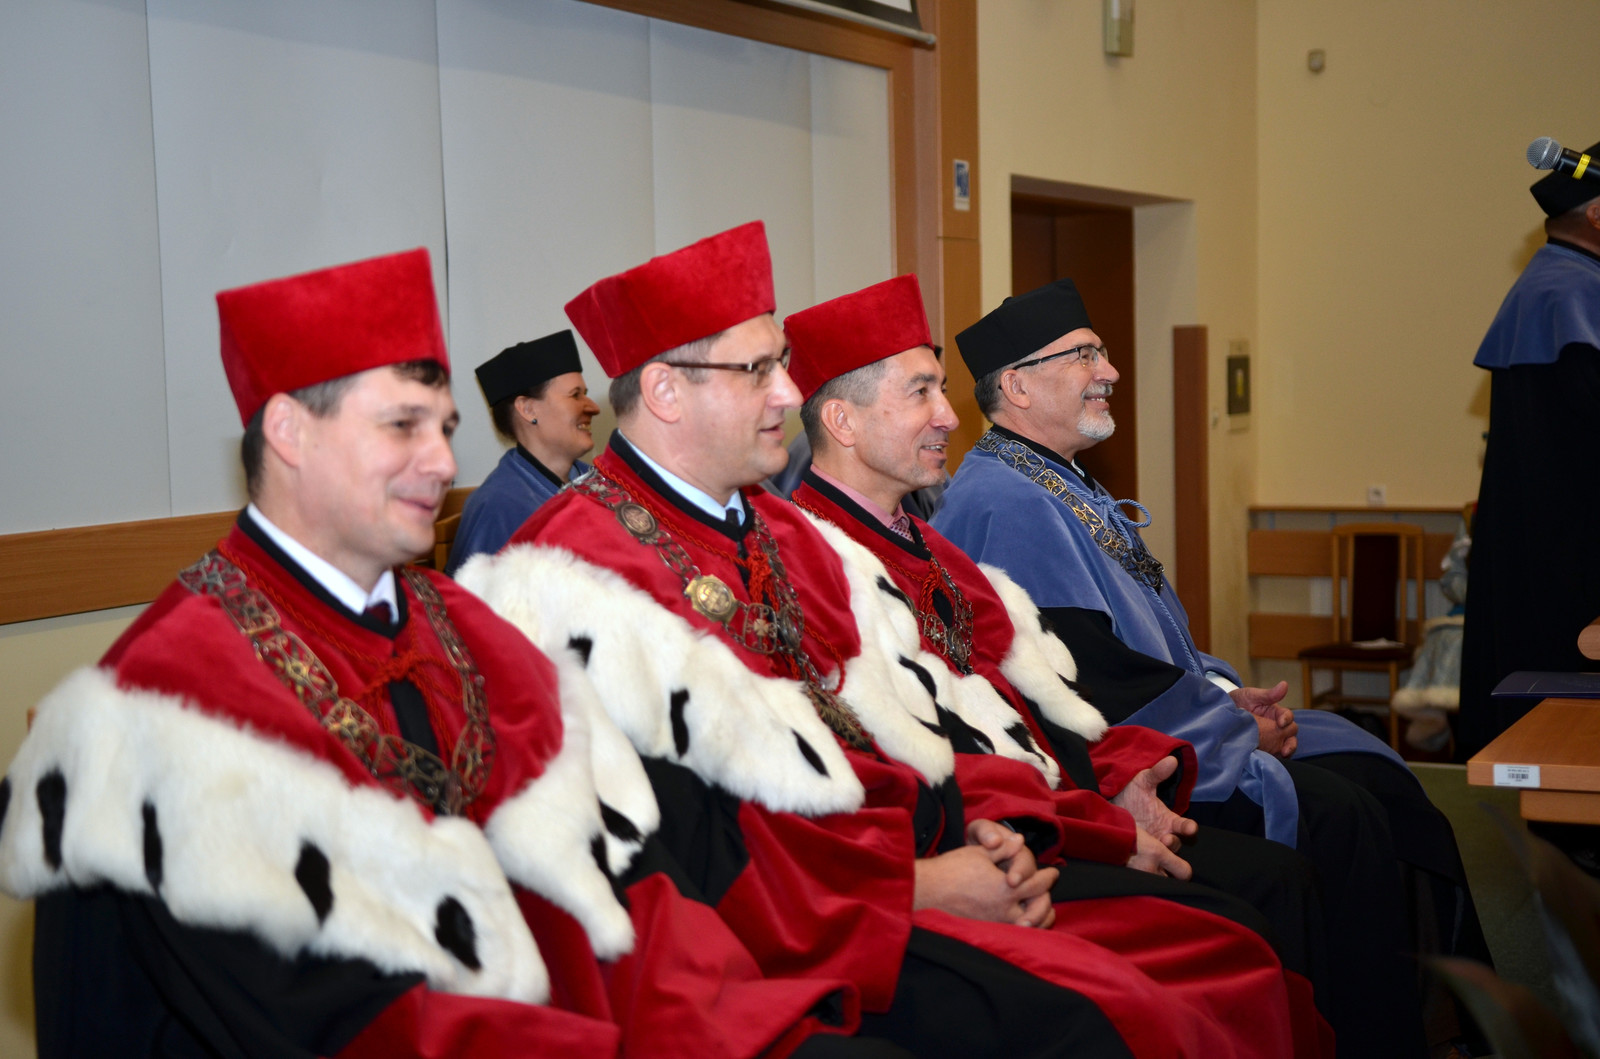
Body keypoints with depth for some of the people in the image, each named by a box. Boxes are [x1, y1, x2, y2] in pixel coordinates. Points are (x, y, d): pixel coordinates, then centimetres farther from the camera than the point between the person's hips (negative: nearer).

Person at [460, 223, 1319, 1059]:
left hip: (934, 866, 9)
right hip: (806, 928, -8)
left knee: (1229, 963, -3)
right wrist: (916, 887, -14)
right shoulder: (575, 572, -9)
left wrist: (991, 827, 0)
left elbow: (916, 699, 19)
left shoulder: (793, 539, 19)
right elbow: (681, 838, -16)